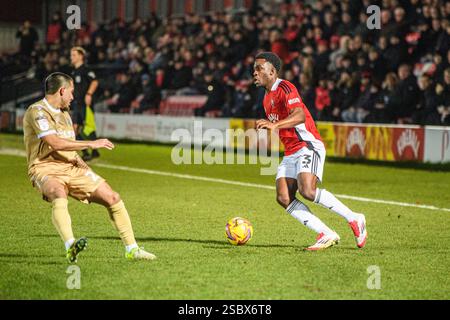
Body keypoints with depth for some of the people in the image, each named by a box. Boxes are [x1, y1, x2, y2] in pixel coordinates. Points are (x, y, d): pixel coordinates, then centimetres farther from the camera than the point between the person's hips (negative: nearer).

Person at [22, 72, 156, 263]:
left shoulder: (64, 113, 22)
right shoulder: (37, 111, -8)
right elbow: (54, 143, -21)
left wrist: (78, 159, 10)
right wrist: (90, 144, -17)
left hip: (71, 168, 8)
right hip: (45, 168, -8)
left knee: (112, 197, -2)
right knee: (59, 194, -41)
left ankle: (131, 250, 7)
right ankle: (70, 247, -56)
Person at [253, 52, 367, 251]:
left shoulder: (284, 88, -11)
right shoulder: (267, 98, 19)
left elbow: (299, 115, -29)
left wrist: (274, 125, -41)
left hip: (309, 147, -9)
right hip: (290, 153, 9)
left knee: (307, 191, -27)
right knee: (283, 198, -10)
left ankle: (354, 219, -12)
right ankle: (326, 235, -10)